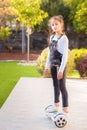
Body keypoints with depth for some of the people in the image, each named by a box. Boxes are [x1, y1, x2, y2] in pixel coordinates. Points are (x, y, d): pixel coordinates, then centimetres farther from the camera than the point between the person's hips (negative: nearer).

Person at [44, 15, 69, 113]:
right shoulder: (52, 37, 10)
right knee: (55, 85, 17)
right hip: (53, 65, 7)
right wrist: (46, 67, 14)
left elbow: (65, 55, -16)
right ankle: (56, 105, 31)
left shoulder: (63, 38, -12)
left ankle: (65, 109, 2)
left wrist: (61, 70, -20)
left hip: (60, 65, -7)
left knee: (62, 86, -5)